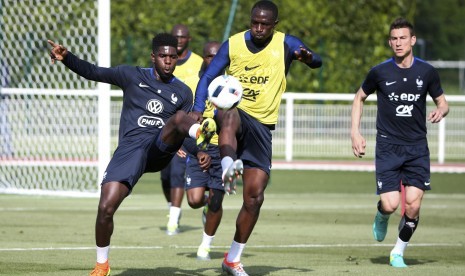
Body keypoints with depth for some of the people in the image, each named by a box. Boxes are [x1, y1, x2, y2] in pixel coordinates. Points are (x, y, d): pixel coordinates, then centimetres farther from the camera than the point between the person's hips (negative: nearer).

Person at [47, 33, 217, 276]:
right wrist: (66, 58, -4)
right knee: (105, 208, -13)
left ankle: (201, 134, -67)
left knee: (180, 117, -31)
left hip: (162, 149, 0)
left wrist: (199, 152, 2)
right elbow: (93, 72, 12)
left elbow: (183, 125, 20)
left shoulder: (183, 92, 16)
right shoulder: (132, 76, 12)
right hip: (130, 149, 0)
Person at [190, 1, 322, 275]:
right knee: (231, 116, -41)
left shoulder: (286, 44, -2)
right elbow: (208, 77, 2)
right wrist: (197, 111, -15)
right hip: (234, 112, -1)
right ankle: (229, 166, -66)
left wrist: (308, 57, -40)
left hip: (262, 126, 1)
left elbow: (317, 61, -14)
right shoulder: (233, 44, 0)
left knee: (255, 195, -2)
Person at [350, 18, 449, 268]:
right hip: (388, 146, -1)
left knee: (413, 205, -9)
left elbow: (442, 101, 15)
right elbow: (359, 98, 14)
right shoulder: (380, 72, -1)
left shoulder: (427, 72, 2)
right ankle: (381, 217, 26)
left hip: (417, 147, 1)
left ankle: (398, 252, 13)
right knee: (390, 204, -13)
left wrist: (440, 111, -10)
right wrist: (355, 133, 5)